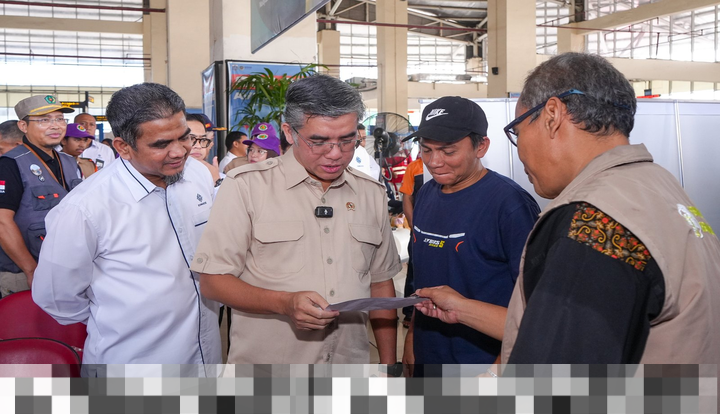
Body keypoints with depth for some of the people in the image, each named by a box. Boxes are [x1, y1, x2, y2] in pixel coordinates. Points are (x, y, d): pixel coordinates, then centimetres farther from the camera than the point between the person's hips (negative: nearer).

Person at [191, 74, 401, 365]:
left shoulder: (372, 194, 4)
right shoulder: (246, 186, -11)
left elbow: (380, 283, 10)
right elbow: (213, 282, -11)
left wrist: (389, 364, 7)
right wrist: (284, 303, -25)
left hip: (350, 364, 4)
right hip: (264, 362, -4)